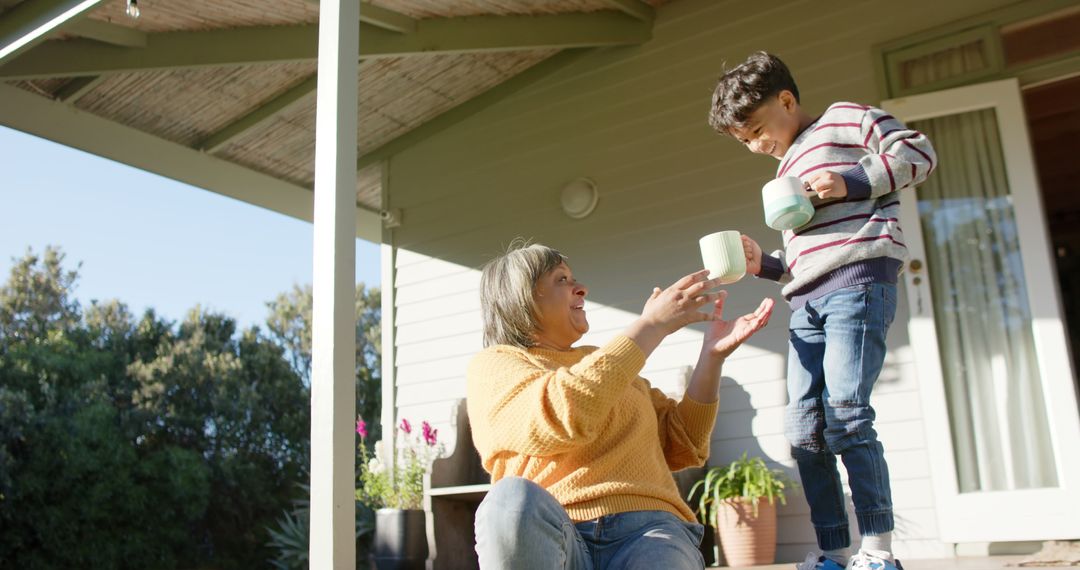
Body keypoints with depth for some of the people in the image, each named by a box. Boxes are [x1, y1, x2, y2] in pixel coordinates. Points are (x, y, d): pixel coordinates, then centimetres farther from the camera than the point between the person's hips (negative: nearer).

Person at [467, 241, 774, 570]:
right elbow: (560, 418, -13)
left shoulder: (611, 364, 28)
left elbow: (681, 447, 22)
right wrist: (651, 326, -7)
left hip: (647, 531, 3)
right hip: (545, 539, -3)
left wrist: (712, 355, 11)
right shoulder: (493, 364, 10)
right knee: (513, 498, -37)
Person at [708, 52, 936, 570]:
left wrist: (850, 182, -11)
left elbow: (918, 151, -2)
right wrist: (764, 264, 14)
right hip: (807, 301, 8)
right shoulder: (786, 169, 31)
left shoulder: (845, 120, 9)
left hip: (858, 279, -8)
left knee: (844, 412, -17)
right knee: (804, 426, 0)